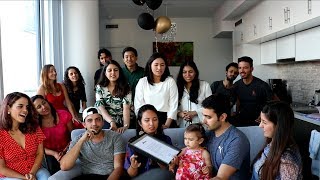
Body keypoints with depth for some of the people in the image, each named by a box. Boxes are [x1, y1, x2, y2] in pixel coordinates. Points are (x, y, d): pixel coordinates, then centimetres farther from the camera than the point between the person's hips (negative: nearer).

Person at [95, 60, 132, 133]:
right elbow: (101, 108, -4)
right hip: (107, 123, 1)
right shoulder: (100, 88, 5)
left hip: (122, 123, 0)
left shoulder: (125, 87, 2)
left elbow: (126, 107, -10)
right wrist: (111, 122, -21)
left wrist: (126, 126, -25)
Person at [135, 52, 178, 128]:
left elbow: (173, 105, 1)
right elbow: (138, 105, 4)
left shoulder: (170, 81, 5)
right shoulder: (142, 82, 7)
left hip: (165, 118, 0)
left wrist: (167, 125, -9)